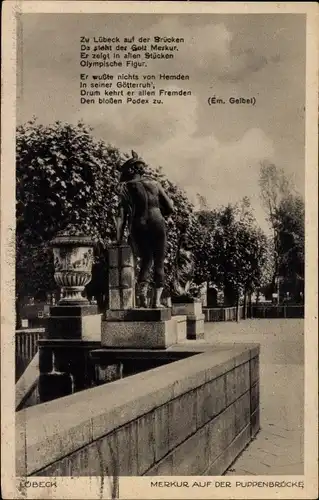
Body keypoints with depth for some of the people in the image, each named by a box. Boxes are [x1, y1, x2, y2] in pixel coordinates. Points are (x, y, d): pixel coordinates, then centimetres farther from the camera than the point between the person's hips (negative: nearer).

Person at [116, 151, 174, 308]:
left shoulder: (127, 187, 4)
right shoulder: (154, 184, 9)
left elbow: (121, 215, -2)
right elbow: (169, 208, 11)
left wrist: (119, 239, 0)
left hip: (138, 227, 0)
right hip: (157, 224, 0)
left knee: (145, 260, 16)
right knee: (159, 263, 10)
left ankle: (142, 296, -3)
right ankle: (157, 300, 2)